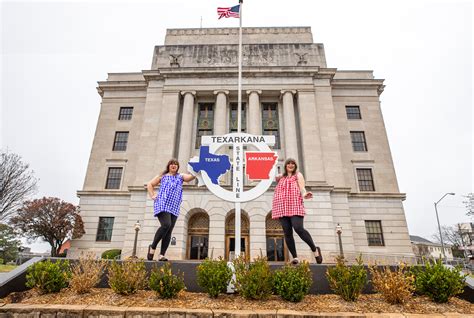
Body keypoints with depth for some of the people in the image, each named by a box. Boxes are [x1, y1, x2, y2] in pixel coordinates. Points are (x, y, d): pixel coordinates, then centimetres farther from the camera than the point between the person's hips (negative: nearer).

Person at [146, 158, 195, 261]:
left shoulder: (181, 176, 16)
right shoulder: (162, 176, 15)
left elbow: (190, 177, -3)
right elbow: (149, 184, 19)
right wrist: (152, 196, 7)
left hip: (174, 207, 3)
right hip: (162, 205, -3)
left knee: (169, 231, -1)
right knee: (166, 225, -23)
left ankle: (161, 255, 4)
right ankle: (152, 247, -4)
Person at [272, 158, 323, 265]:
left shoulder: (298, 175, 15)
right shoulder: (281, 177, 26)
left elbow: (302, 188, 0)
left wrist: (304, 194, -21)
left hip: (295, 206, -4)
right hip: (282, 208, 4)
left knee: (298, 228, -19)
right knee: (287, 233, -4)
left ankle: (315, 249, 1)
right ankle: (295, 257, 2)